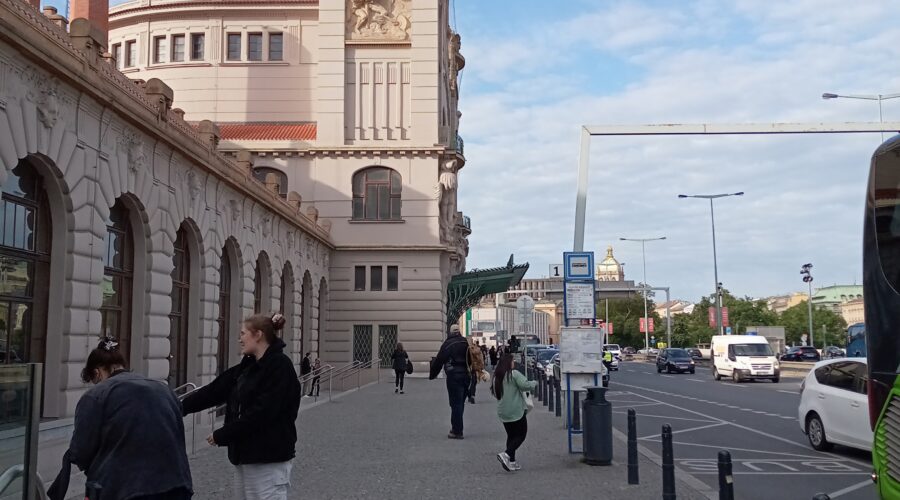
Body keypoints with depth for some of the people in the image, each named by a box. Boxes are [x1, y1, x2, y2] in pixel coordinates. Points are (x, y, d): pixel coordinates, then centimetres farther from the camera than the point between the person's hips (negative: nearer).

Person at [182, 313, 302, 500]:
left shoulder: (280, 366, -14)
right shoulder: (247, 366, 13)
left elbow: (261, 412, -21)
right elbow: (214, 390, 12)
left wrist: (222, 435, -15)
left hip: (269, 457, -9)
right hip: (246, 454, 9)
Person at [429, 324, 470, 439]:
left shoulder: (447, 344, -6)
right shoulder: (466, 343, 6)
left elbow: (439, 360, -4)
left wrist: (432, 375, 7)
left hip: (453, 376, -5)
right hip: (466, 376, 5)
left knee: (455, 403, -1)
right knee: (460, 403, 14)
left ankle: (457, 431, -1)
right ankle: (457, 428, 20)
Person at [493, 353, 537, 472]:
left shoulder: (496, 377, 8)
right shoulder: (514, 374, -13)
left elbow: (495, 394, 16)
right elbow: (525, 385, -21)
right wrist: (534, 383, -2)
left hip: (503, 412, 7)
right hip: (516, 411, -7)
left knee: (511, 435, 16)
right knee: (521, 434, 3)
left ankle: (511, 461, 14)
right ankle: (506, 454, -14)